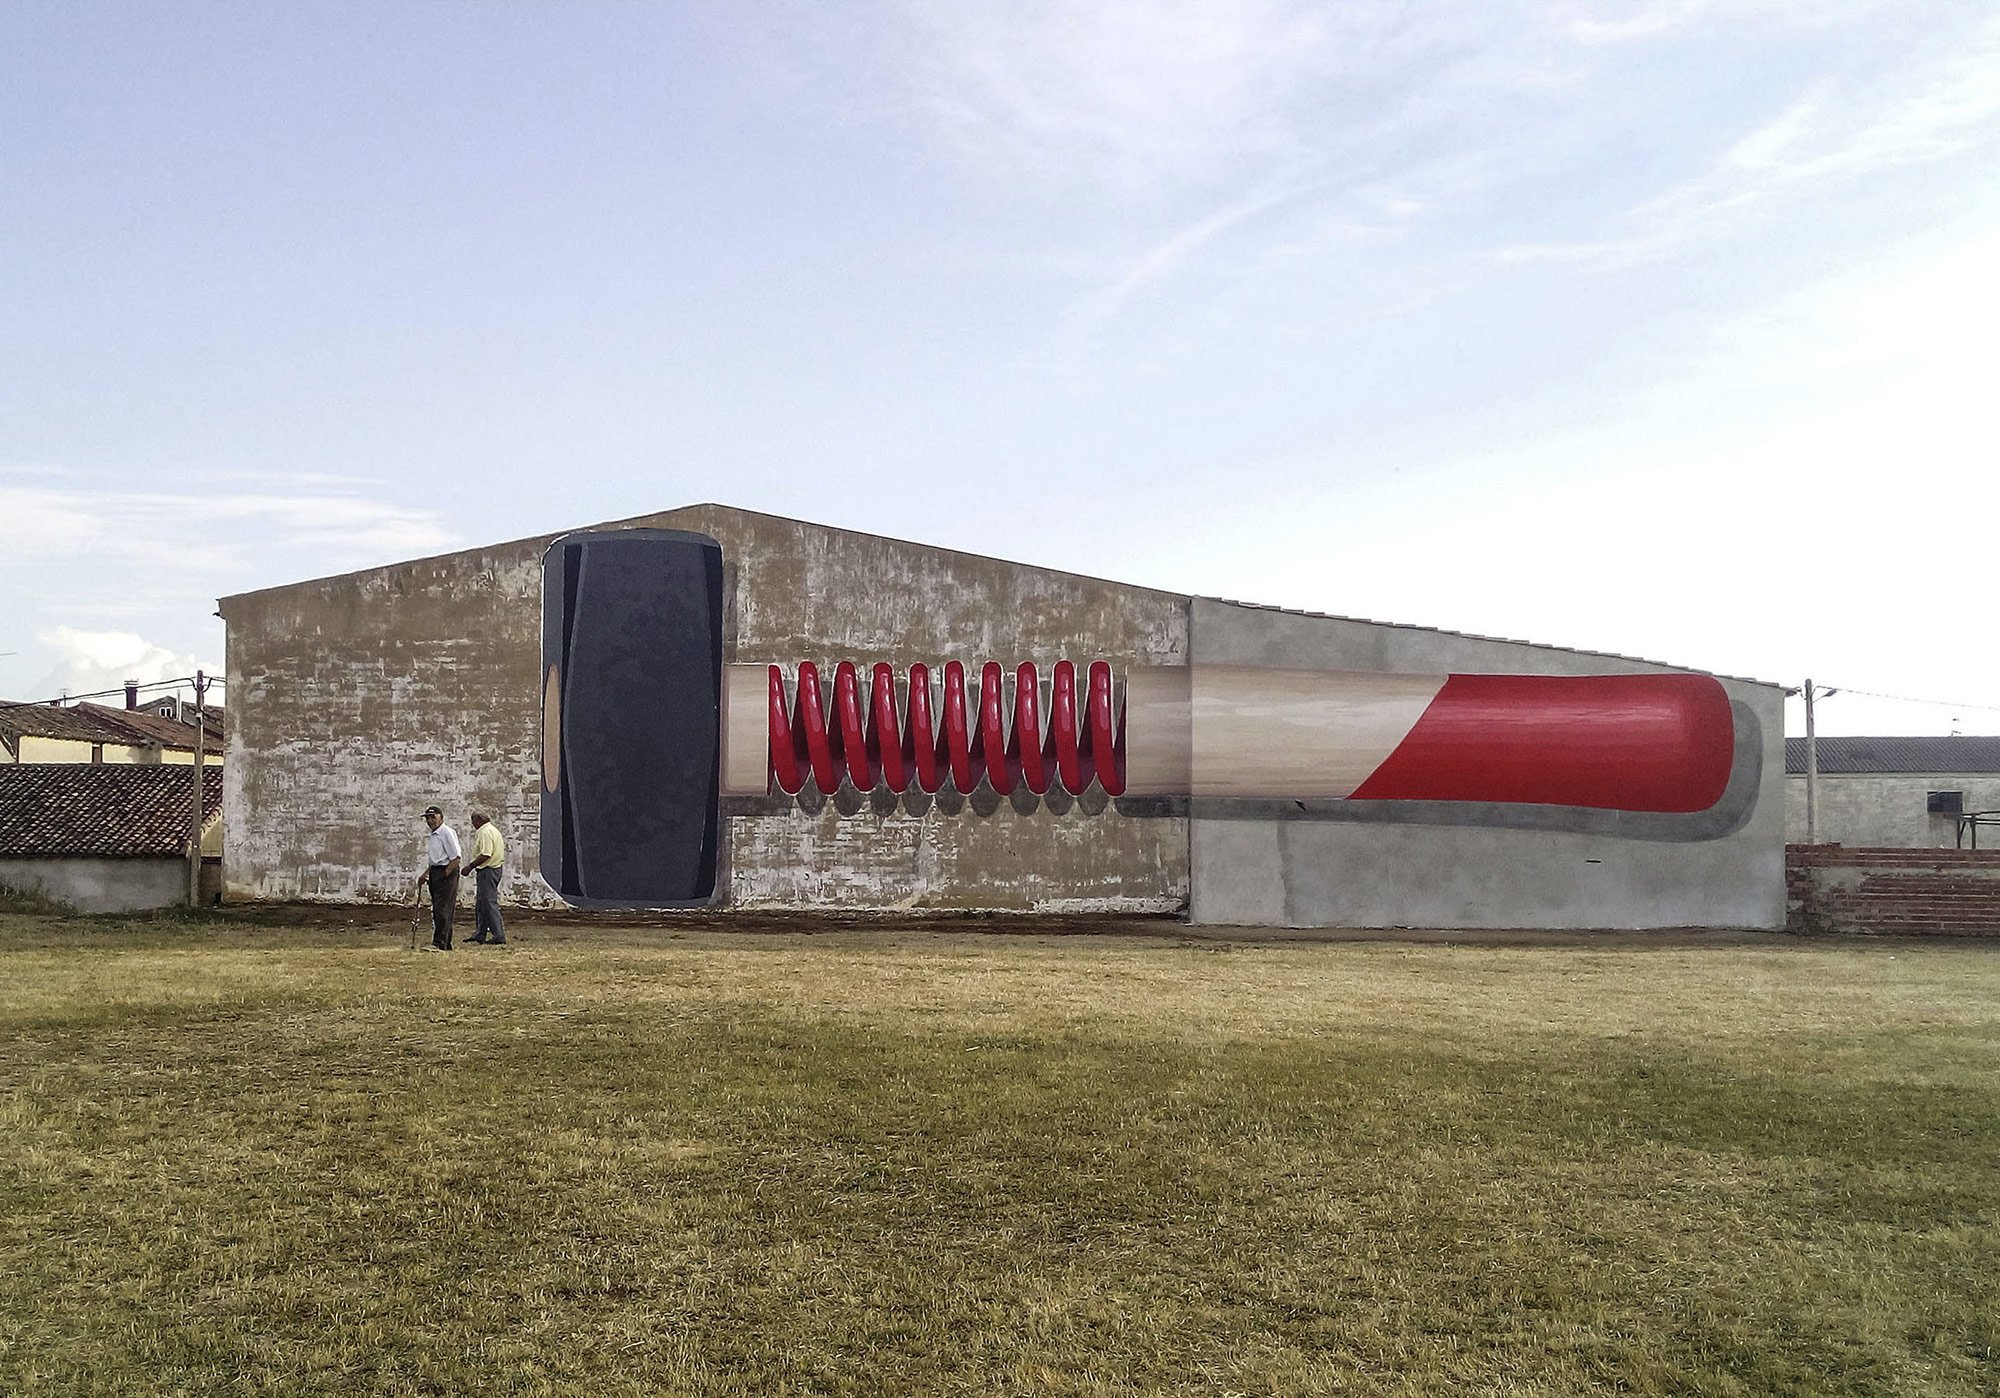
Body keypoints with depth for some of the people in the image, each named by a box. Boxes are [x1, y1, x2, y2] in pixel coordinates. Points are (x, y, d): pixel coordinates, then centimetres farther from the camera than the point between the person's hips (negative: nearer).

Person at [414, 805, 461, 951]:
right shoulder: (433, 835, 19)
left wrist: (445, 874, -21)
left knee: (442, 909, -13)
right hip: (435, 873, 10)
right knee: (437, 910, 10)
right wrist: (425, 875, 20)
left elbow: (455, 858, -17)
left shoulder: (447, 833, -11)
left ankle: (439, 943, -16)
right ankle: (446, 944, 14)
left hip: (447, 873, -10)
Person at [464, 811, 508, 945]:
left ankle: (499, 937, -9)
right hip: (494, 868, 11)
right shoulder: (493, 829, 17)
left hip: (487, 871, -11)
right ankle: (479, 936, 22)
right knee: (481, 904, 16)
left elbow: (485, 855, -24)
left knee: (489, 903, -9)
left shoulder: (485, 832, -16)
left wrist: (470, 866, -16)